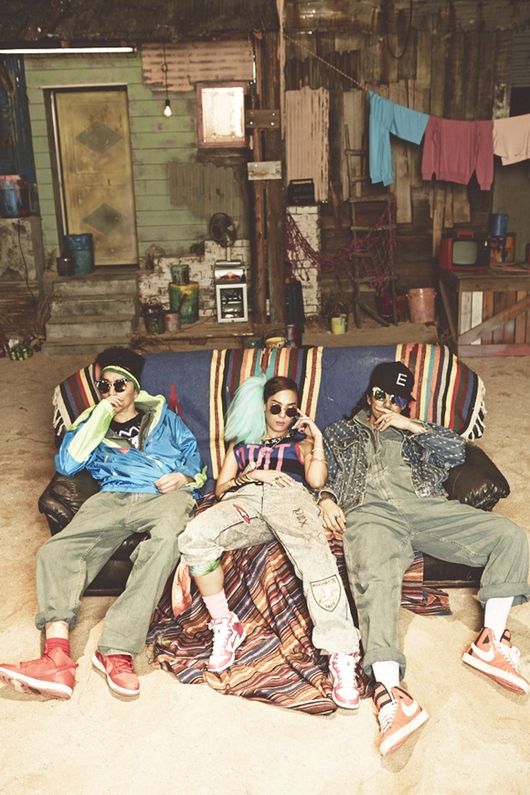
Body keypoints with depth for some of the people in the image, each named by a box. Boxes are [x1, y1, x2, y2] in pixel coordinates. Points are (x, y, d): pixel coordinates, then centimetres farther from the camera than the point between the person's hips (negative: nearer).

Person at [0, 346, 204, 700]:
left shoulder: (162, 414, 26)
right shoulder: (91, 425, 26)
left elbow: (192, 451, 22)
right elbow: (66, 465, 9)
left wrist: (184, 476, -1)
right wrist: (97, 419, 6)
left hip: (164, 495, -2)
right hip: (112, 499, 3)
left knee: (166, 538, -40)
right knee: (56, 550, -25)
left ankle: (117, 650, -42)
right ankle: (57, 659, -38)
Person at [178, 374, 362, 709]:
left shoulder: (301, 441, 32)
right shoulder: (241, 442, 36)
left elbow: (316, 480, 13)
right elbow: (221, 488, 22)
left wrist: (317, 438, 14)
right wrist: (250, 475, 4)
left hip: (290, 495, -1)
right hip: (244, 498, 2)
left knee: (315, 555, -38)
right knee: (194, 536, -33)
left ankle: (343, 656, -45)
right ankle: (226, 626, -17)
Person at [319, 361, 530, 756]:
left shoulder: (417, 431, 34)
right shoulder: (341, 433, 32)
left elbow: (457, 450, 17)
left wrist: (411, 425, 8)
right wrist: (326, 498, -3)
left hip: (424, 506, 3)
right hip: (371, 511, -3)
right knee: (375, 579, -36)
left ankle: (490, 643, -17)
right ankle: (391, 692, -50)